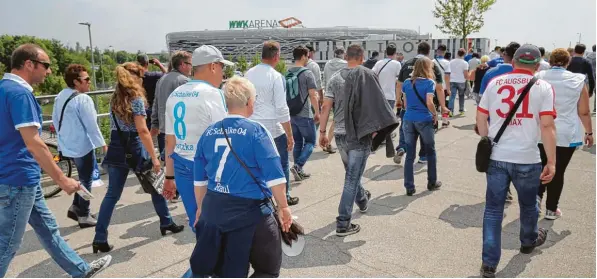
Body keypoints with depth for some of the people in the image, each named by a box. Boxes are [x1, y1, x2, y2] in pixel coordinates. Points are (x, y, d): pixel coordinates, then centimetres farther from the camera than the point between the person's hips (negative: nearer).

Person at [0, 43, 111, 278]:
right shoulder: (19, 92, -19)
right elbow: (33, 143, -24)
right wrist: (62, 179, -19)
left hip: (23, 178, 11)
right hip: (19, 179, -11)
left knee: (47, 229, 18)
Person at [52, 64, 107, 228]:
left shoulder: (60, 96, 8)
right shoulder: (83, 99, -20)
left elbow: (55, 120, 16)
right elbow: (91, 124, -19)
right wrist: (102, 144, -11)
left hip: (67, 145, 9)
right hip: (83, 145, -8)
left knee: (83, 177, 22)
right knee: (86, 180, 4)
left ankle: (75, 207, 23)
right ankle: (84, 216, 11)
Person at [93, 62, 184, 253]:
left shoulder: (115, 99, 10)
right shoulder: (136, 99, -11)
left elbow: (115, 126, 13)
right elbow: (142, 131, -18)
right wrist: (154, 157, -17)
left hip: (117, 148, 6)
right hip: (135, 147, -6)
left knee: (112, 194, 6)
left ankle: (100, 239, 3)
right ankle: (166, 223, 27)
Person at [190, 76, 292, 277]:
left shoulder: (209, 132, 5)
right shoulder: (256, 131, -12)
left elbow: (200, 178, 11)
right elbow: (274, 176, -14)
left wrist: (201, 208, 23)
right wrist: (283, 207, -3)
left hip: (214, 209, 6)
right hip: (249, 211, -6)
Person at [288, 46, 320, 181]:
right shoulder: (307, 73, -12)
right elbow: (313, 95, -15)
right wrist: (317, 113, -5)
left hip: (291, 114, 7)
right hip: (305, 115, -6)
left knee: (298, 143, 15)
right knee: (310, 142, 6)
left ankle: (299, 171, 19)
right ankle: (298, 166, -10)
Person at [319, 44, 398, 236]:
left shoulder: (335, 78, 5)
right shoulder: (366, 74, -7)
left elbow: (326, 107, 2)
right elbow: (376, 103, -12)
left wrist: (322, 132, 7)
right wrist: (378, 127, -6)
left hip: (340, 134, 6)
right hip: (359, 134, -5)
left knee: (351, 174, 25)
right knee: (352, 179, -1)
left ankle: (362, 201, 50)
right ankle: (343, 224, 0)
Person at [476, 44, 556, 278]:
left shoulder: (494, 83, 4)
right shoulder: (543, 87, -3)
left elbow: (480, 119, 8)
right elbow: (547, 126, -10)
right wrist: (551, 162, -6)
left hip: (496, 157, 1)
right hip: (527, 159, -1)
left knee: (493, 210, 9)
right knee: (528, 205, 23)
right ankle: (529, 241, 50)